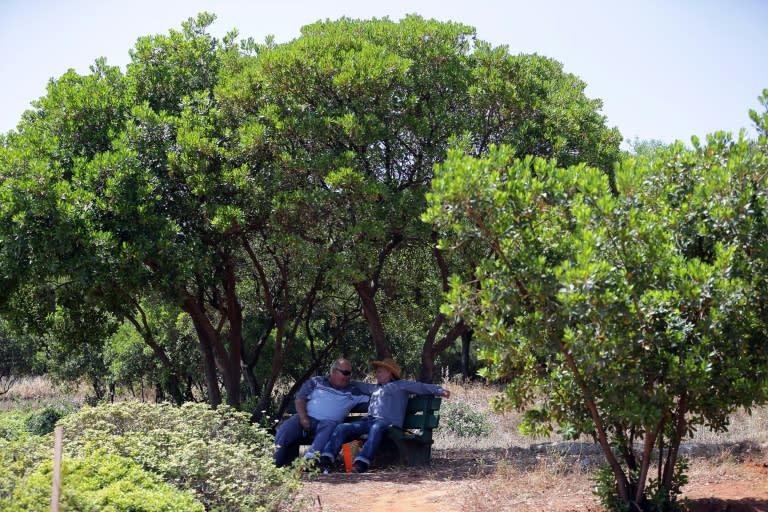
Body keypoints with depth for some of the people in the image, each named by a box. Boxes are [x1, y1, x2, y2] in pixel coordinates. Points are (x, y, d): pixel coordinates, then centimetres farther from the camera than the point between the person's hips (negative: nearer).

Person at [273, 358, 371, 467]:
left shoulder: (354, 389, 18)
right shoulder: (316, 382, 16)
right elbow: (300, 398, 8)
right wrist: (303, 417, -7)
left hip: (329, 421, 0)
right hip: (308, 417, 0)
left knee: (329, 427, -37)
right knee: (285, 429, -27)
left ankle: (310, 460, -51)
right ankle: (276, 465, -20)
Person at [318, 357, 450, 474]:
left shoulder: (401, 385, 18)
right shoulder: (375, 388, 36)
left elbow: (421, 387, 8)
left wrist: (440, 391, -3)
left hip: (387, 421, -6)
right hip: (368, 420, 6)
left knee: (376, 428, -42)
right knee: (341, 428, -17)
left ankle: (362, 462, -59)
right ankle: (325, 460, -33)